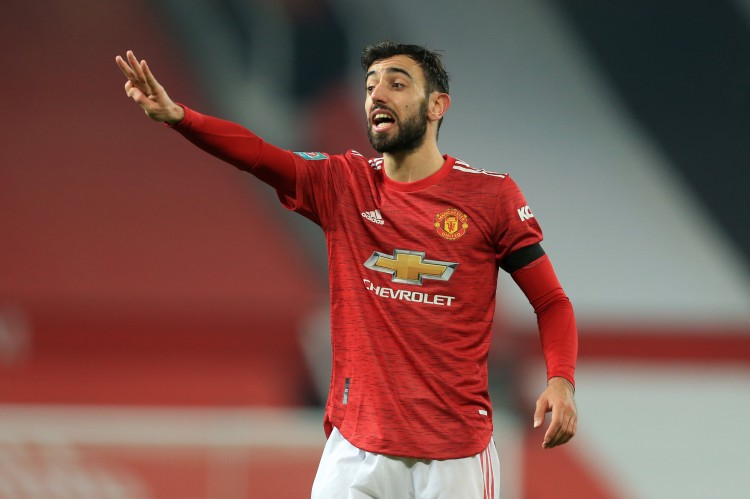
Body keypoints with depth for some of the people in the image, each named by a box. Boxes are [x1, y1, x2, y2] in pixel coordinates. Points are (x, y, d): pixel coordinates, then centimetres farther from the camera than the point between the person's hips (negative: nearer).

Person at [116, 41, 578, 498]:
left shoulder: (491, 194, -1)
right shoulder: (341, 184, 4)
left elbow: (552, 302, 2)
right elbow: (255, 153, -12)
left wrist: (561, 380, -17)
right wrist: (176, 115, -30)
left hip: (456, 455, -2)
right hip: (357, 450, 2)